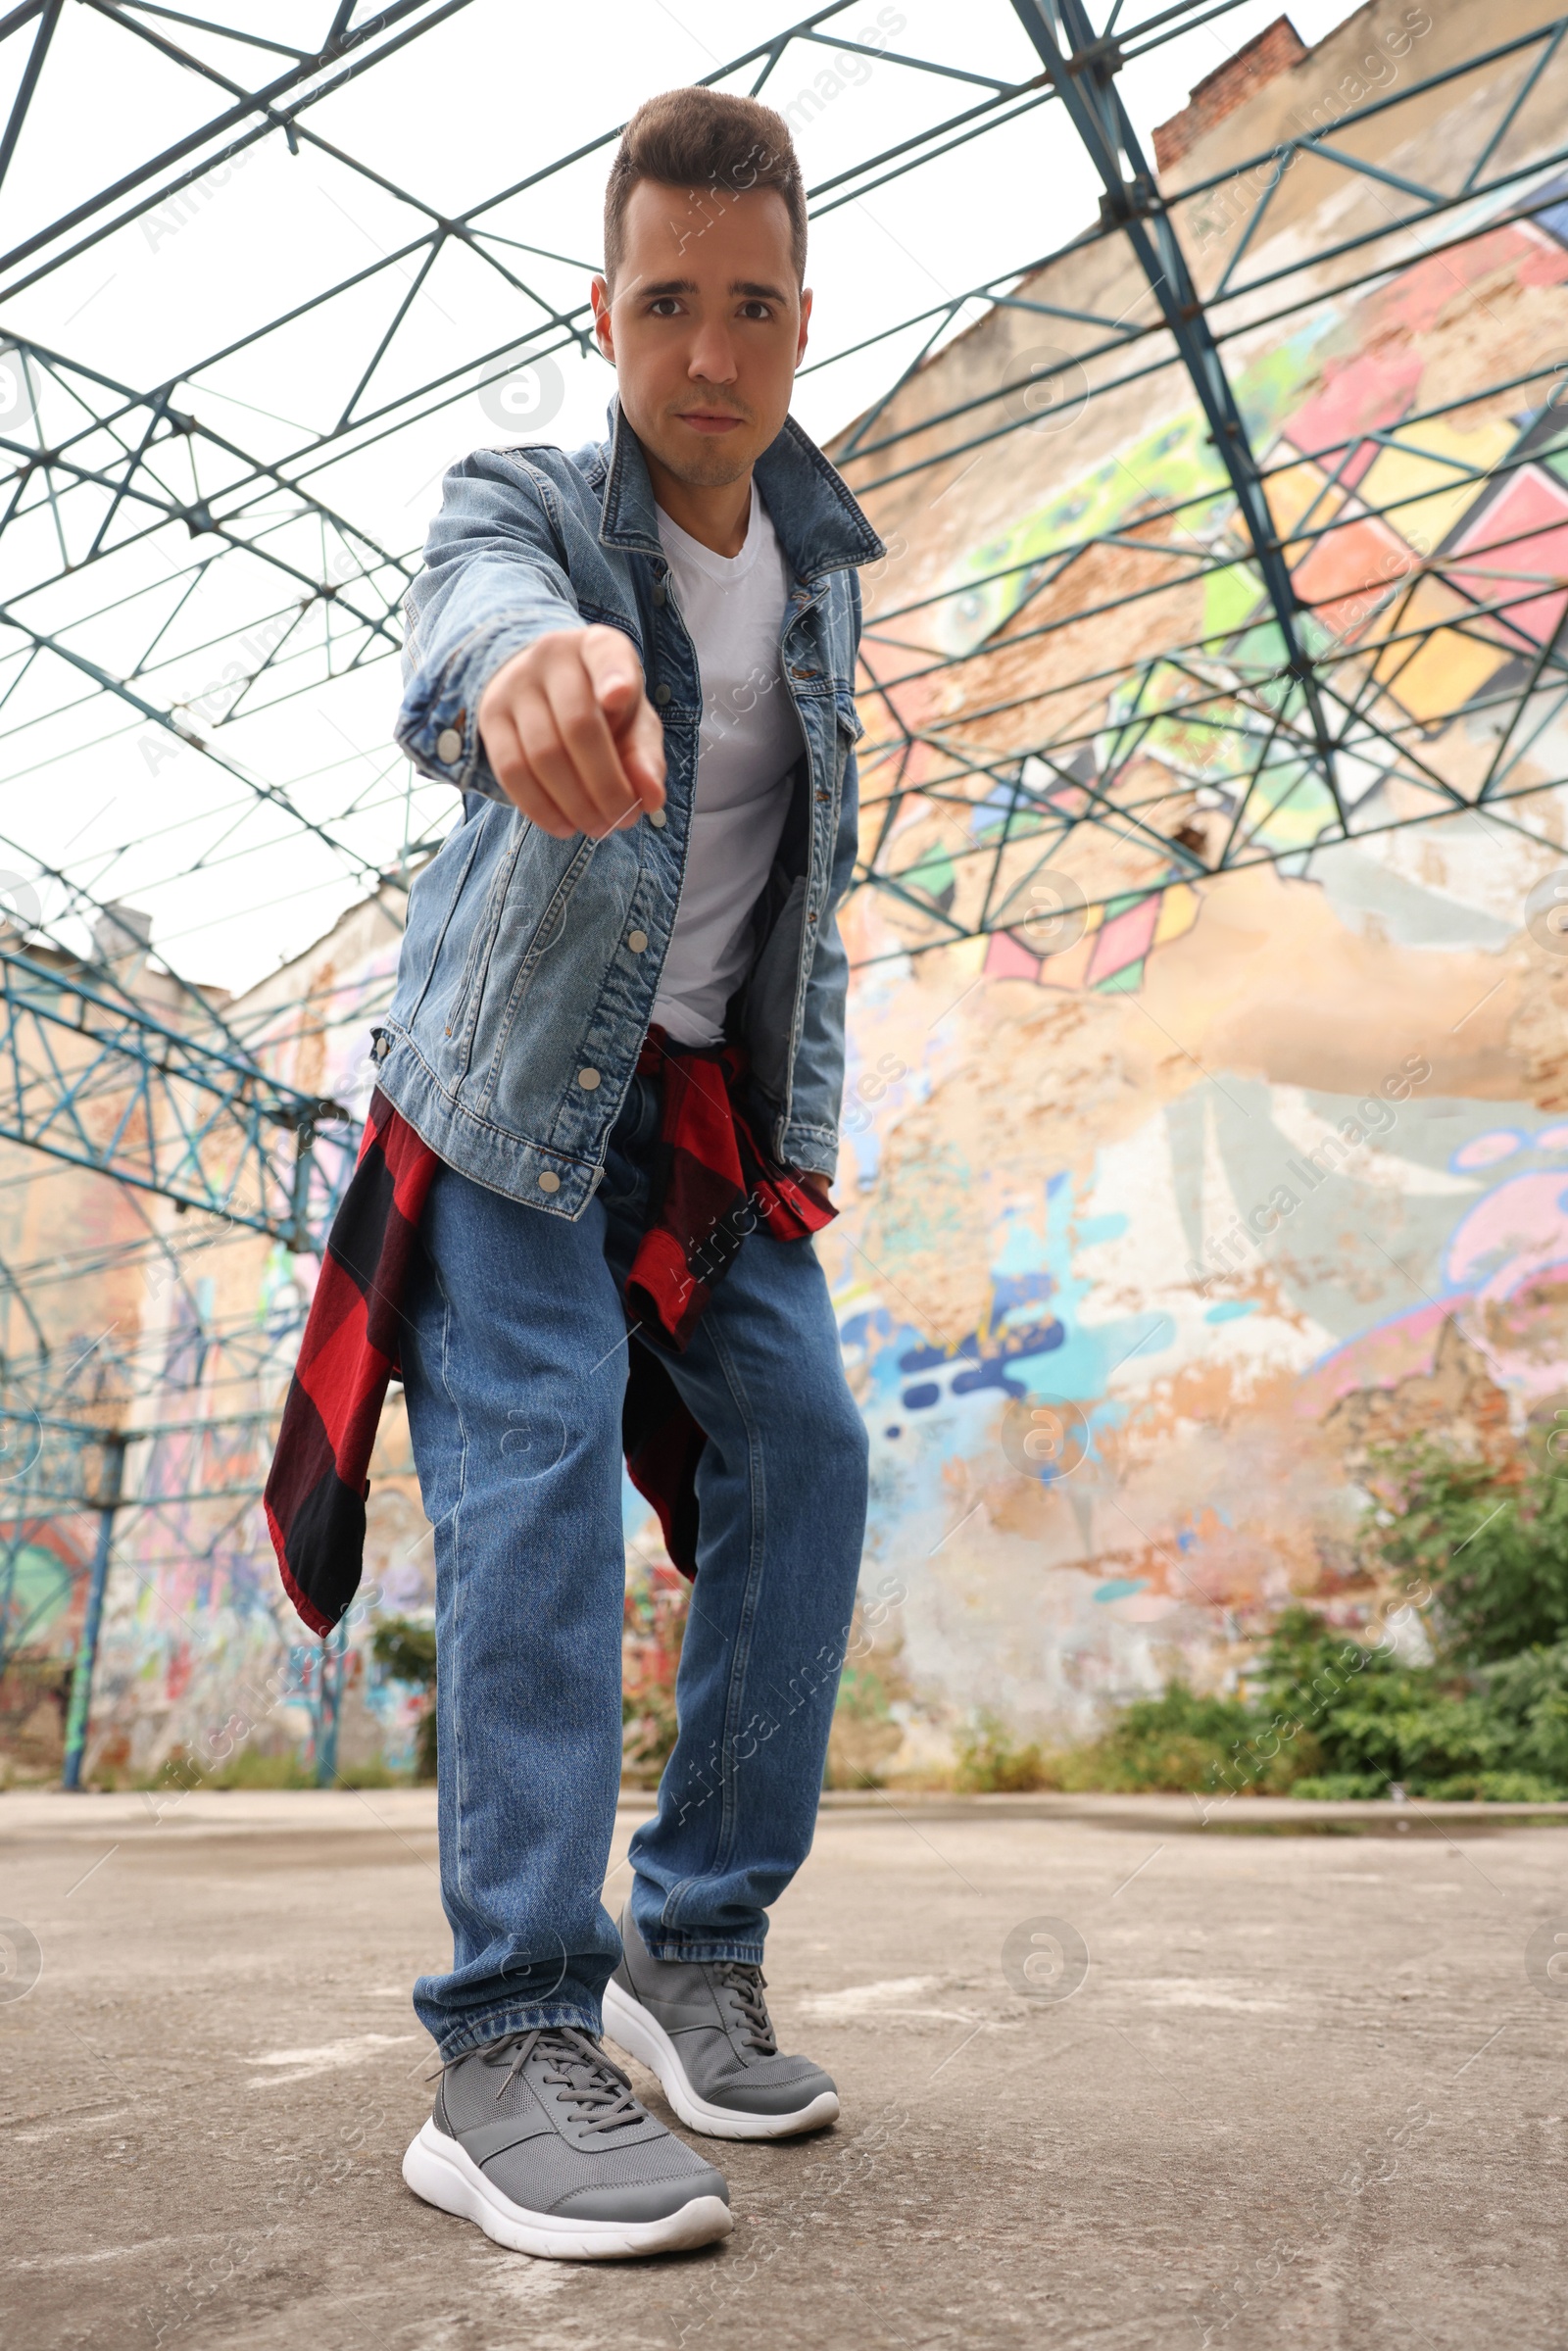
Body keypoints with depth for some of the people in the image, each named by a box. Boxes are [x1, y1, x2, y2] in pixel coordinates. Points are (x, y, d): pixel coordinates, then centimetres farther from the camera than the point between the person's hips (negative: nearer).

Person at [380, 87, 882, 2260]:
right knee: (538, 1475, -19)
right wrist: (530, 666, -63)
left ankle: (699, 1940, 8)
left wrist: (804, 1114, 8)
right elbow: (466, 624, -38)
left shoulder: (826, 559, 6)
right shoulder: (523, 505, -11)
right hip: (516, 1094, -5)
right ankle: (511, 2047, -14)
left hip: (718, 1104, 5)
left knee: (806, 1448, -6)